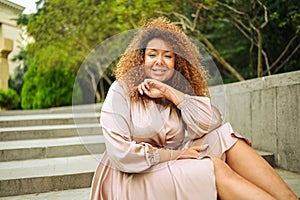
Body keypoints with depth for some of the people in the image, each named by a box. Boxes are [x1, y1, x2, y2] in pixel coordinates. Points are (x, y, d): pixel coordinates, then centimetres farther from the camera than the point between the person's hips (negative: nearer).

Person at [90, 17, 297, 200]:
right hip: (130, 179, -4)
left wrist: (169, 92, -14)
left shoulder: (179, 93, 7)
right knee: (215, 168, -25)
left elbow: (211, 124, -11)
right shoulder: (121, 91, -7)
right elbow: (120, 154, -16)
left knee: (226, 137, -16)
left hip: (171, 171, 5)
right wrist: (176, 154, -13)